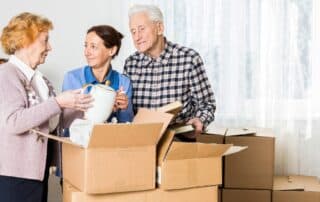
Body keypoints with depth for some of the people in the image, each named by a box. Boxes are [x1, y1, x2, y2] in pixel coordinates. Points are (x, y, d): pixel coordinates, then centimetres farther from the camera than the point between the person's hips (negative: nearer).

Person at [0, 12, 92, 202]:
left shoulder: (39, 78, 14)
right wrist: (58, 102, -25)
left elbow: (52, 121, 16)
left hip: (38, 169, 8)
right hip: (16, 173, -8)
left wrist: (76, 106, 0)